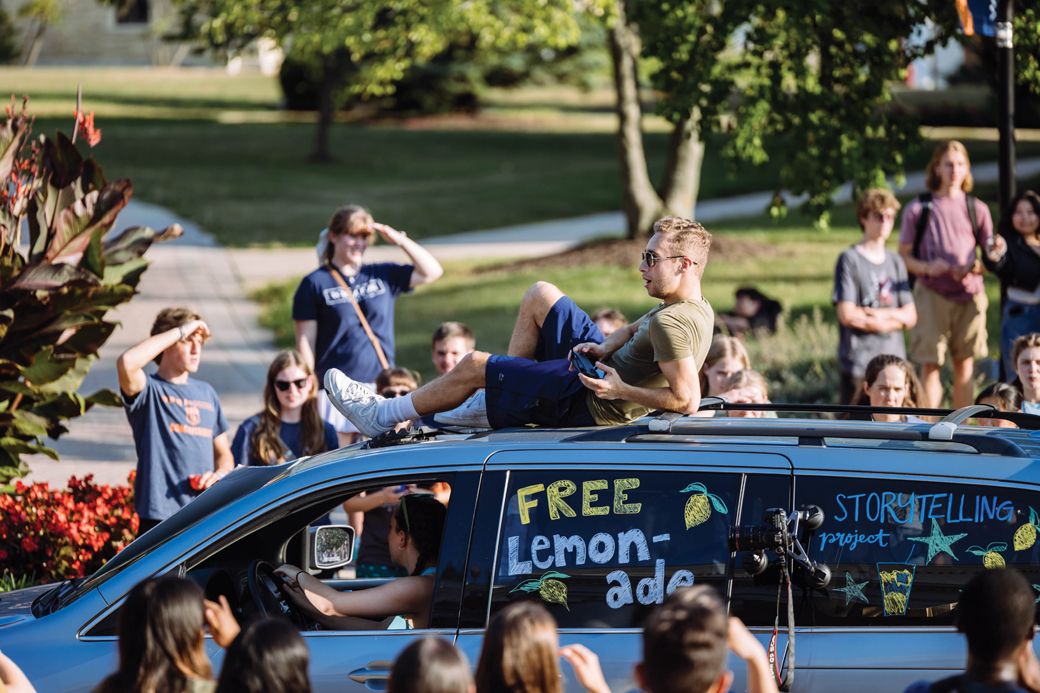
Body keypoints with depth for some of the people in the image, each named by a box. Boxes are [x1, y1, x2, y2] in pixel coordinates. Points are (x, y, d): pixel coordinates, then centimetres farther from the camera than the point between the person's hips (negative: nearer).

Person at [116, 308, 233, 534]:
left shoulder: (206, 393, 19)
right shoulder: (150, 390, -1)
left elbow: (223, 453, 25)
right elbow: (127, 362, -25)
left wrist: (220, 474, -1)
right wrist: (180, 331, -15)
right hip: (161, 518, -6)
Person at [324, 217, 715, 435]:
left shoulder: (672, 324, -30)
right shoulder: (698, 308, 2)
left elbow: (687, 401, -37)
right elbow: (634, 331, 18)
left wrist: (623, 391, -31)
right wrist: (605, 348, -2)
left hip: (595, 405, -10)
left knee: (474, 367, -2)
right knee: (540, 295, 18)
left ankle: (382, 416, 18)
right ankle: (499, 402, 19)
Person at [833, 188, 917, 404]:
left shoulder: (895, 262, 15)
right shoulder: (850, 259, -3)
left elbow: (910, 316, 10)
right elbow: (847, 315, -12)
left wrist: (880, 315, -11)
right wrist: (895, 318, -3)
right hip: (858, 360, -5)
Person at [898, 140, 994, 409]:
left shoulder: (977, 209, 8)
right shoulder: (918, 209, 2)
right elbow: (903, 256, 3)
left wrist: (977, 267, -10)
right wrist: (928, 268, -16)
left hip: (969, 294, 2)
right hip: (932, 294, -2)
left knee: (965, 363, 7)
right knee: (930, 364, -5)